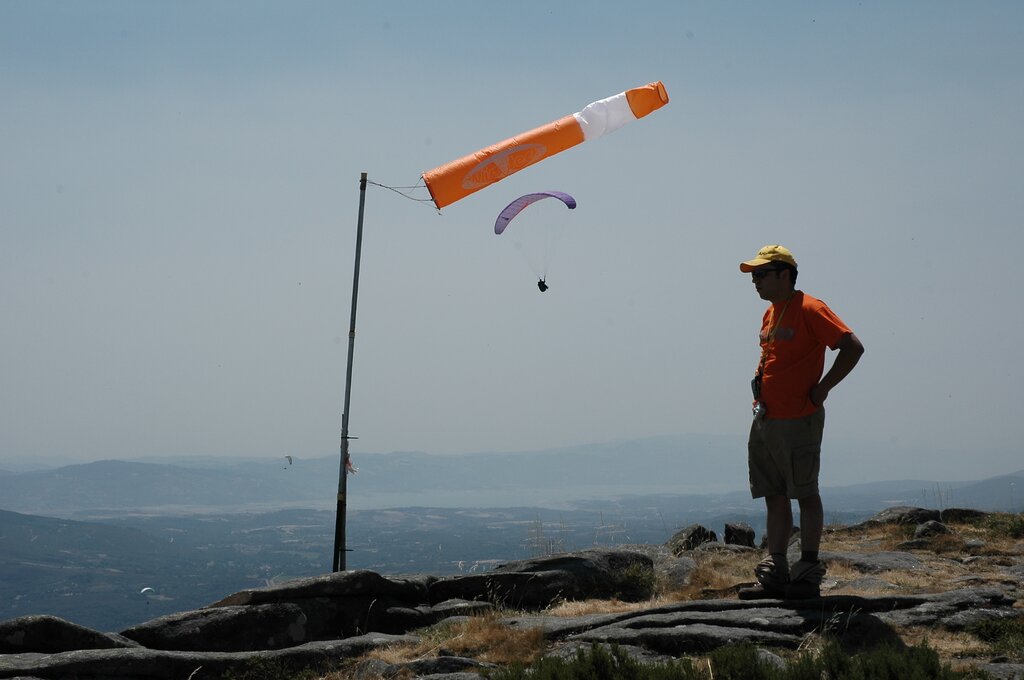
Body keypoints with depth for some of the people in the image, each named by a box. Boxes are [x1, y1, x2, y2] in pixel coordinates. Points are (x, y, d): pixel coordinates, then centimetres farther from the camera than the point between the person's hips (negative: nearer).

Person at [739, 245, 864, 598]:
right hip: (765, 420, 9)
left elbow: (853, 347, -18)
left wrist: (822, 388, -15)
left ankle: (808, 573, 6)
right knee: (774, 497, 10)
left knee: (805, 495, 0)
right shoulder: (770, 313, 15)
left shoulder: (809, 310, -12)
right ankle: (775, 573, 15)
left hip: (798, 422, -9)